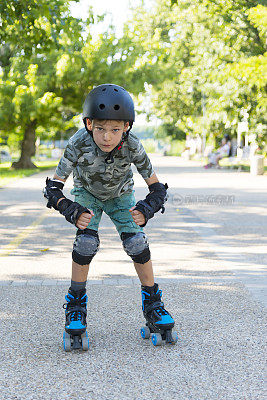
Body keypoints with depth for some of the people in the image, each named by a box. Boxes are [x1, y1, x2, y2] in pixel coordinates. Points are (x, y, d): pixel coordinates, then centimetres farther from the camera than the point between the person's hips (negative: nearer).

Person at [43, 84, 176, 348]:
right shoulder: (79, 144, -37)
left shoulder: (132, 146, -34)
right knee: (86, 241, -21)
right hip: (87, 192, -1)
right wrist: (72, 211, -48)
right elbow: (53, 187, -30)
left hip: (120, 194, 1)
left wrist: (146, 210, -46)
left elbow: (157, 188, -25)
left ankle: (152, 303, 6)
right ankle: (76, 304, -1)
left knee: (136, 242, -14)